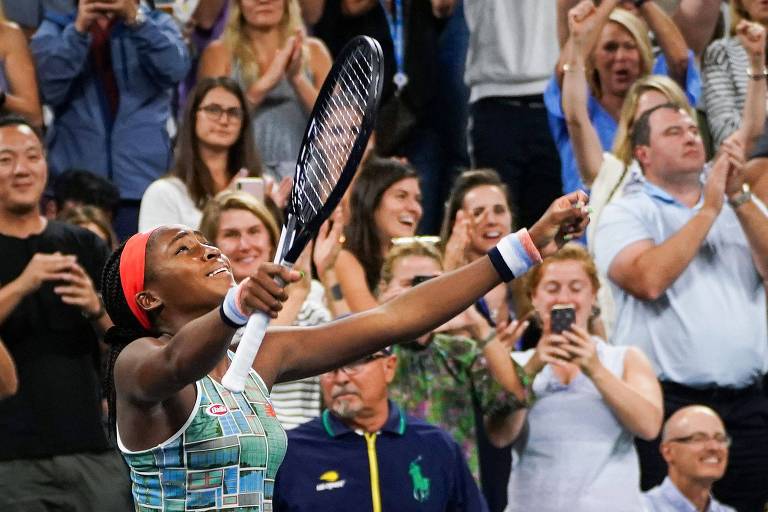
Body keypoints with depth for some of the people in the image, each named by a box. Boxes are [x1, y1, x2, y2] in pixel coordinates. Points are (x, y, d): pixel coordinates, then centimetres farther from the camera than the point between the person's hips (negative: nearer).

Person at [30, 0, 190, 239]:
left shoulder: (156, 24, 11)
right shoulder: (55, 28, 10)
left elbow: (176, 68, -10)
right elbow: (47, 88, -7)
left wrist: (135, 19, -20)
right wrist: (79, 30, -15)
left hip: (143, 181, 0)